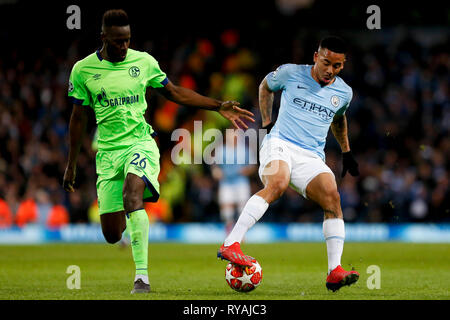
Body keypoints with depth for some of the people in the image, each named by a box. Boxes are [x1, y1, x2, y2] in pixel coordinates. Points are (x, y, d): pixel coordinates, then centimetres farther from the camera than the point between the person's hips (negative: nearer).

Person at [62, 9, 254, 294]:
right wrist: (72, 165, 14)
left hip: (140, 142, -1)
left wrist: (219, 107, 7)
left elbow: (175, 93, 13)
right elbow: (78, 118, 10)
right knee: (111, 234, -4)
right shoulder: (83, 70, 0)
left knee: (132, 193, -34)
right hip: (108, 150, 1)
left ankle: (142, 276, -35)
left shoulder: (143, 62, 2)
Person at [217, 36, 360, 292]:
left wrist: (346, 152, 33)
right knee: (278, 184, -35)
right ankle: (230, 245, -41)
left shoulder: (344, 93, 13)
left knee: (332, 197, -22)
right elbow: (266, 86, 24)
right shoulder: (291, 73, 3)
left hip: (312, 157, 4)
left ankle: (335, 272, -23)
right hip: (280, 145, -4)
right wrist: (267, 122, 15)